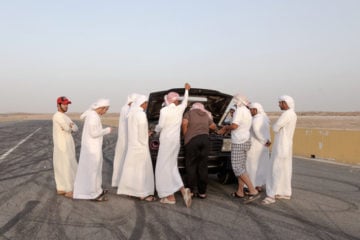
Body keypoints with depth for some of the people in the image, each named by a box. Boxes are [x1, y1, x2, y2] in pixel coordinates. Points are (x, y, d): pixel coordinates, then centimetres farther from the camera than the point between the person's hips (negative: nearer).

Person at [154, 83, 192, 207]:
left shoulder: (164, 110, -11)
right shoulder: (180, 109, 4)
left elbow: (161, 125, -10)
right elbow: (185, 102, 25)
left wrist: (156, 129, 13)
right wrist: (187, 90, 41)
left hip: (167, 141, -6)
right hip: (176, 141, 6)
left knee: (164, 168, 0)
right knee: (171, 167, 14)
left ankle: (170, 196, 0)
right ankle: (183, 189, 0)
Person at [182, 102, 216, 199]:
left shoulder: (189, 113, 12)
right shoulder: (206, 115, 24)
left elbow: (184, 123, -5)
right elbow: (214, 127, 34)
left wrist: (185, 135, 7)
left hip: (192, 140, -3)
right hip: (205, 139, 4)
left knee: (191, 166, 3)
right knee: (203, 167, 7)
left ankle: (190, 191, 1)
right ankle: (202, 192, 9)